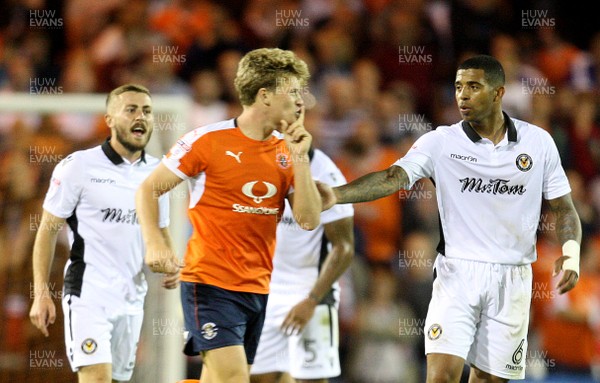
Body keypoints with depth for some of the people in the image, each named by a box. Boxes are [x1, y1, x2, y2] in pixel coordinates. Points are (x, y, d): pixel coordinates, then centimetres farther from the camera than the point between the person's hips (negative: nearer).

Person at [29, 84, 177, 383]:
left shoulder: (157, 172, 10)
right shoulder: (79, 166, -5)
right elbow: (48, 230, -2)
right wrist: (41, 294, -8)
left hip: (132, 299, 6)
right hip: (88, 295, -6)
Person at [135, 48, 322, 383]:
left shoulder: (287, 150, 7)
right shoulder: (208, 140, -7)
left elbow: (309, 220, 1)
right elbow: (149, 190, -1)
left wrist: (300, 158, -6)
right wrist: (155, 243, -16)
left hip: (260, 289, 6)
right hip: (211, 283, -6)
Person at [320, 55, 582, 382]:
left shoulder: (539, 142, 3)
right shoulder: (440, 142, -2)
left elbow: (563, 207, 9)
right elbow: (393, 178, -16)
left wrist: (571, 252, -10)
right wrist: (336, 194, -32)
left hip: (513, 279, 2)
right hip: (457, 273, -2)